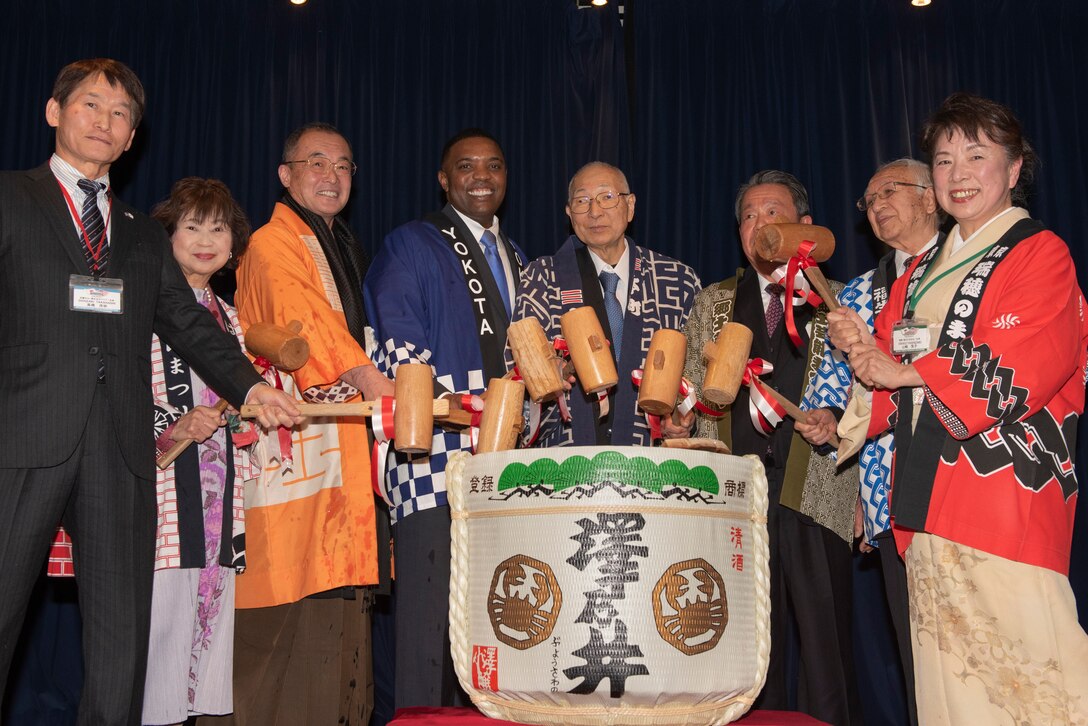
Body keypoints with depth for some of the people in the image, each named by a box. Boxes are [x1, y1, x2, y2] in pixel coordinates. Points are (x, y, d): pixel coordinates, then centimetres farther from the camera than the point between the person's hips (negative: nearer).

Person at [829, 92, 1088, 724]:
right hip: (927, 504, 6)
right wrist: (863, 351, -4)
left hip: (1007, 498, -6)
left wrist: (905, 371, -9)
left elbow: (1020, 374, -14)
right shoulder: (921, 272, 21)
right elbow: (893, 375, 18)